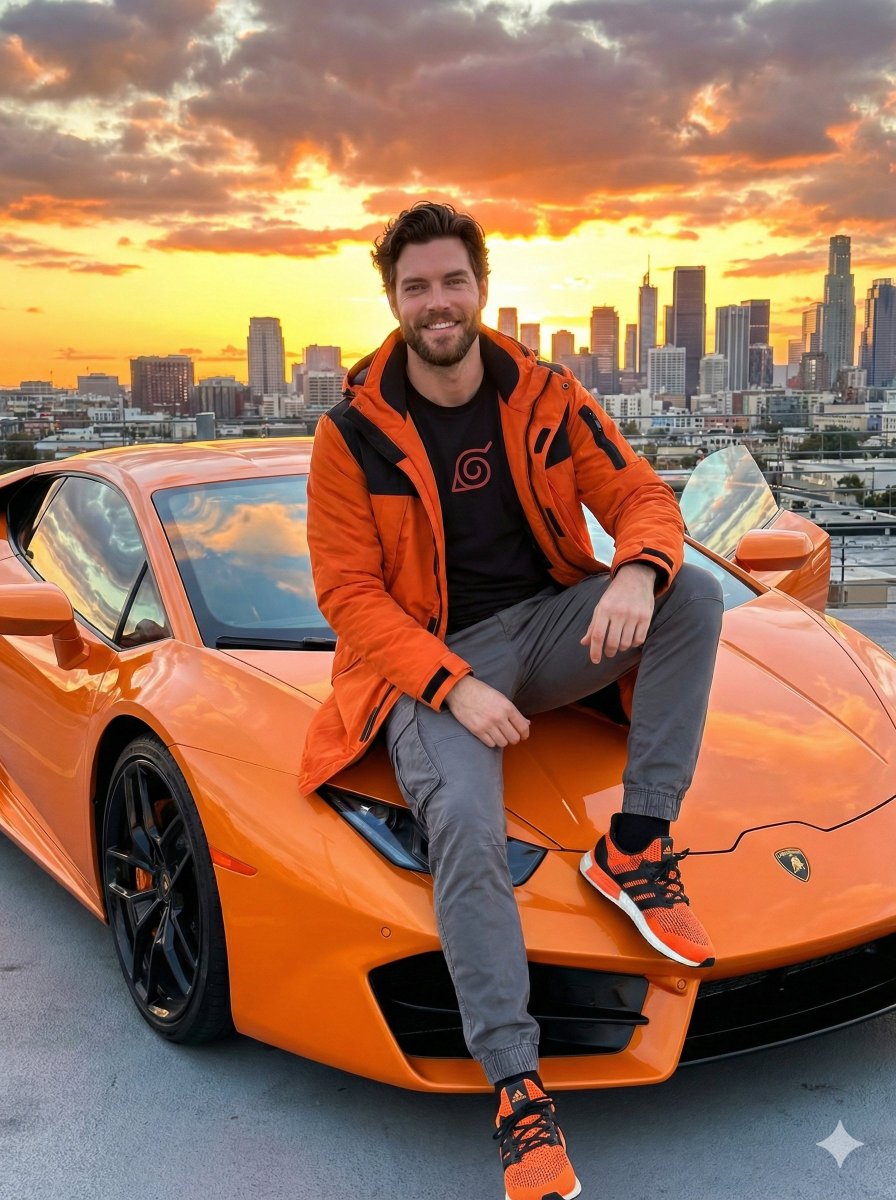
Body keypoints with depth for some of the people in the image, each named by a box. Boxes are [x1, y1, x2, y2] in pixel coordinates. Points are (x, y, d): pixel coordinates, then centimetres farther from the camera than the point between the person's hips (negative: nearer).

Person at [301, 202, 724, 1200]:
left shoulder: (545, 396, 2)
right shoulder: (352, 433, -6)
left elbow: (641, 493, 2)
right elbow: (348, 591, -8)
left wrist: (639, 572, -24)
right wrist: (455, 687, -21)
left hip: (551, 624, 4)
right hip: (430, 658, -3)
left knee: (695, 593, -20)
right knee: (465, 825, -31)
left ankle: (635, 846, -14)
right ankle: (516, 1088, -19)